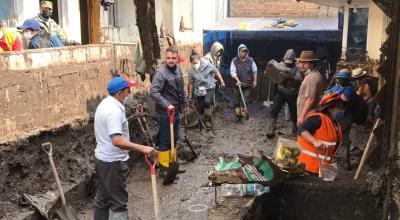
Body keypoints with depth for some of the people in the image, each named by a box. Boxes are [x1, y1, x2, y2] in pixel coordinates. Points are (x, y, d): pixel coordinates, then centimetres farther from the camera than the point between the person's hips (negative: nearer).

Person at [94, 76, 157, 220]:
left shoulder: (105, 103, 7)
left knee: (102, 197, 21)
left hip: (102, 158, 10)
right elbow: (117, 141, -36)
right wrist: (142, 148, -38)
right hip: (113, 162, -10)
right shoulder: (114, 110, -25)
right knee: (118, 202, -3)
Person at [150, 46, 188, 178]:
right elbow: (153, 92, -28)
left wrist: (184, 103, 21)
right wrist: (167, 105, -31)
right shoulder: (161, 72, -20)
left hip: (176, 111, 8)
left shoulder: (177, 68, 6)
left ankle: (172, 163, 32)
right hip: (165, 113, -8)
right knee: (165, 141, 0)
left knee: (174, 138, 18)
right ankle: (164, 169, 11)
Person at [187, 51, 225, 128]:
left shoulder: (207, 65, -17)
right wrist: (190, 95, 2)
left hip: (210, 87, -2)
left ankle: (207, 119, -10)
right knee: (200, 110, 2)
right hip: (199, 90, 2)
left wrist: (222, 81, 2)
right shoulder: (191, 70, -13)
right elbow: (191, 83, -3)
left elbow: (216, 72, -2)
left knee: (207, 101, -29)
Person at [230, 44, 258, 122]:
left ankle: (244, 113, -2)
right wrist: (237, 80, -23)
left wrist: (255, 80, 3)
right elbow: (233, 72, -12)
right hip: (237, 84, 0)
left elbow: (254, 71, 8)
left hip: (247, 84, 0)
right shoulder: (234, 61, -4)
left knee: (245, 99, -7)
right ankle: (238, 115, 16)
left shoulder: (250, 60, 2)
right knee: (237, 100, 6)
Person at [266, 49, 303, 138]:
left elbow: (299, 80, -20)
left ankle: (295, 127, 40)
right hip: (281, 92, 2)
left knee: (293, 112, 14)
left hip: (292, 94, -2)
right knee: (274, 110, -8)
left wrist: (291, 77, -36)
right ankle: (271, 130, -5)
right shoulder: (280, 65, 1)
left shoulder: (297, 67, -9)